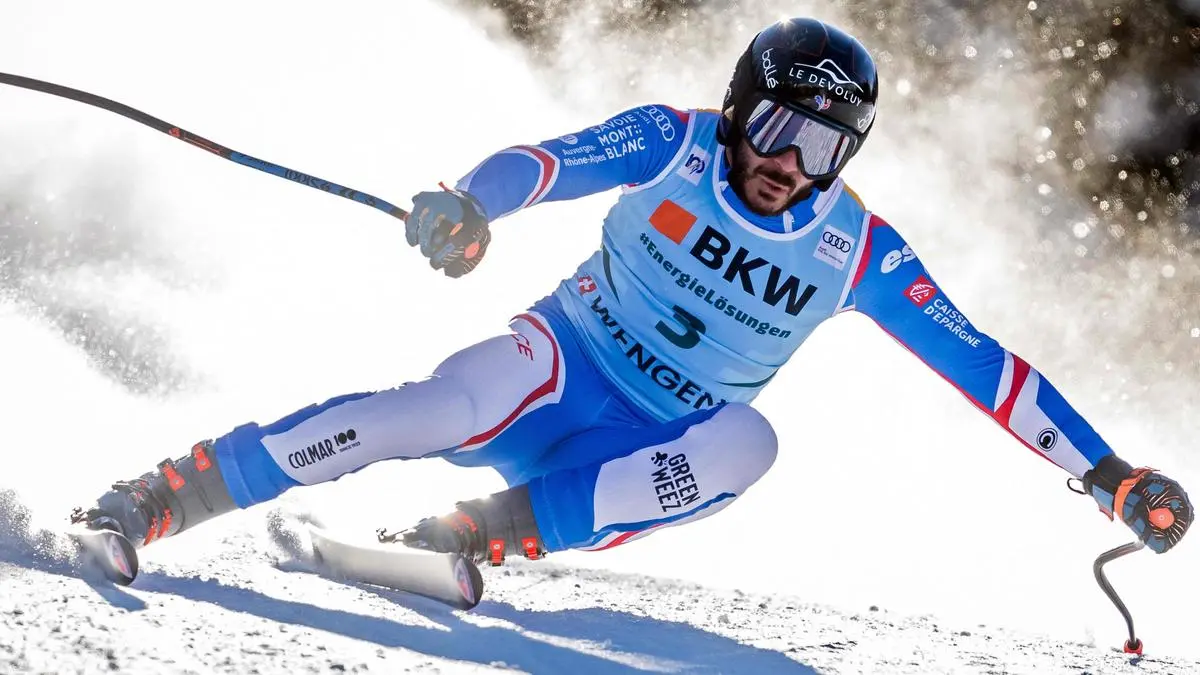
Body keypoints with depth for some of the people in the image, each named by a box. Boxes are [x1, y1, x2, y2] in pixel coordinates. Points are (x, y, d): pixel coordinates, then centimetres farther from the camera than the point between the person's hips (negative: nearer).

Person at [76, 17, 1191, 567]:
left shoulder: (855, 250, -4)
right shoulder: (674, 146, -7)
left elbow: (980, 364, -2)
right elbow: (552, 161, -21)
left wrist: (1108, 473, -6)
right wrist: (469, 204, -45)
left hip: (663, 451, 2)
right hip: (565, 367, -2)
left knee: (746, 444, -32)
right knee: (460, 401, -35)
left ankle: (488, 533, -34)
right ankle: (164, 496, -33)